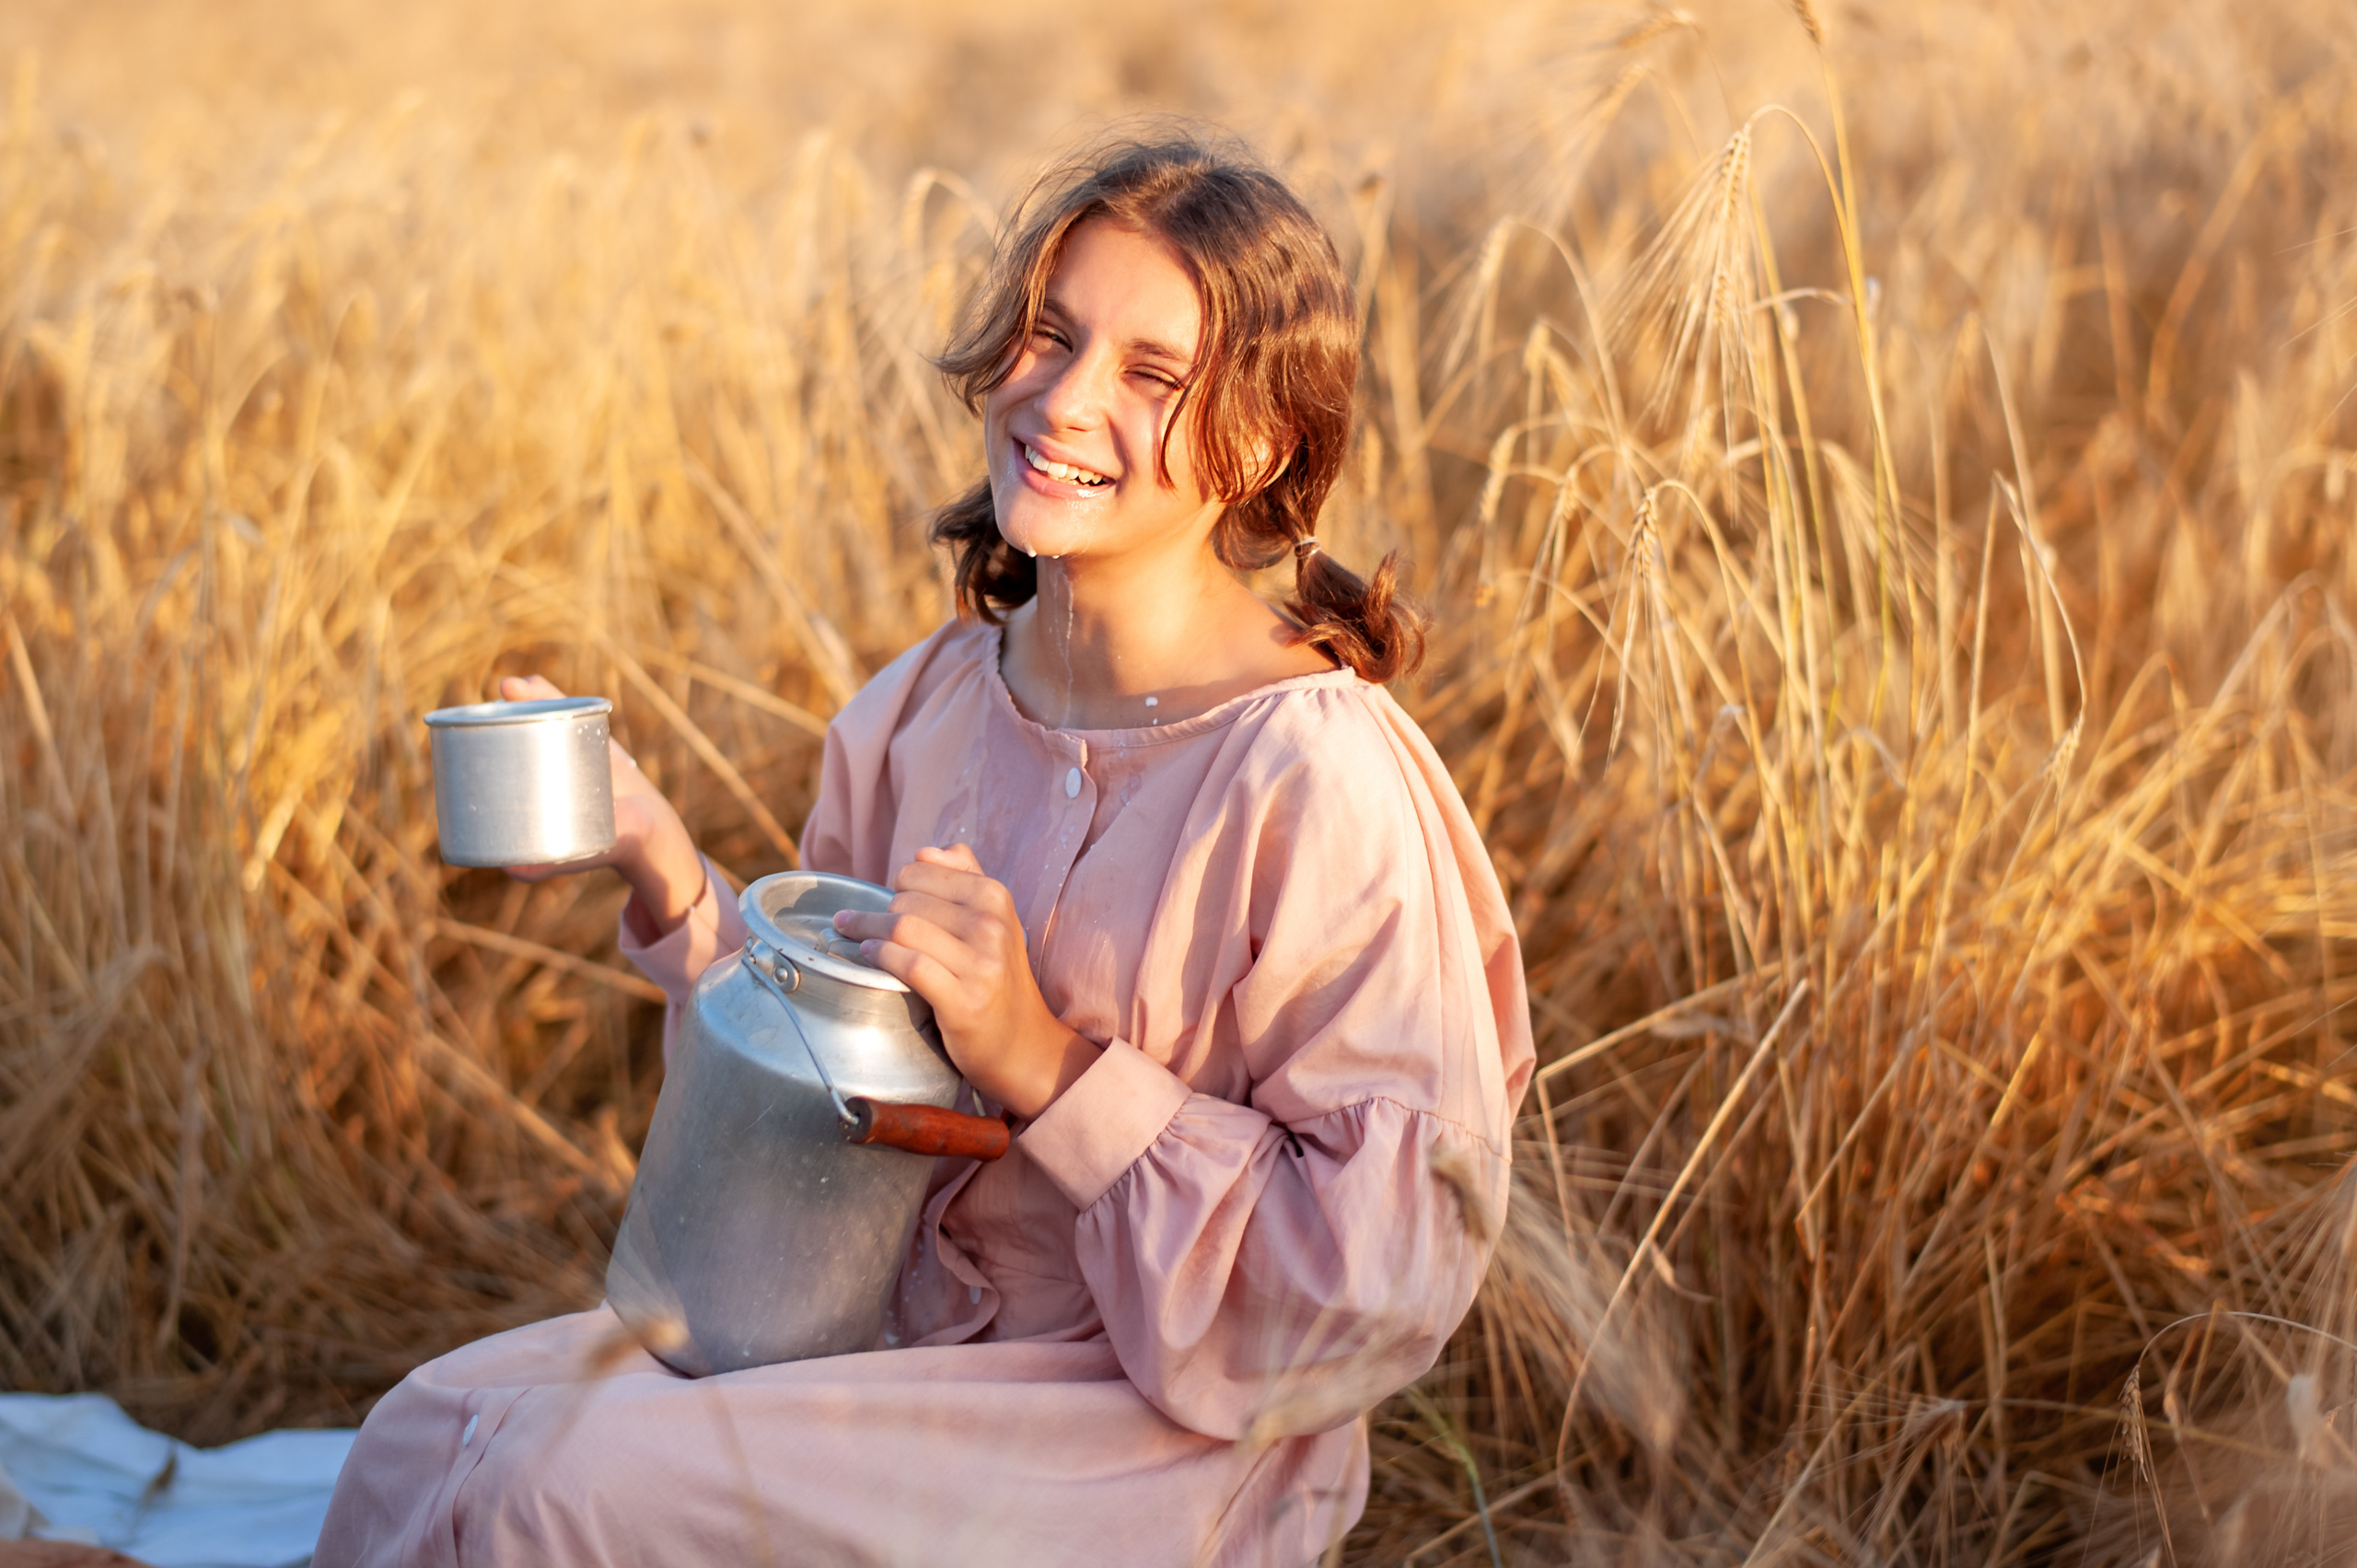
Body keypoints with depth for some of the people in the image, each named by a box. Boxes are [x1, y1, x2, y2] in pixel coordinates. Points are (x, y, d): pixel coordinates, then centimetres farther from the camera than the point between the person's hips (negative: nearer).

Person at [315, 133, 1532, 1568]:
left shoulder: (1320, 783, -20)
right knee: (435, 1426, -5)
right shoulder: (927, 710, 2)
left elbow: (1396, 1264, -19)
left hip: (1175, 1438, -7)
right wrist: (656, 863, -2)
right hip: (915, 1329, 7)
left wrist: (1048, 1066, -24)